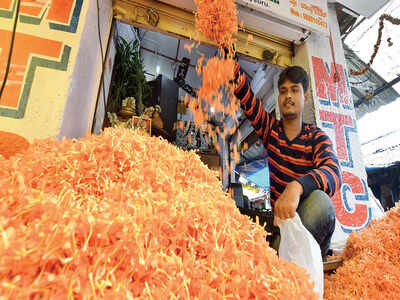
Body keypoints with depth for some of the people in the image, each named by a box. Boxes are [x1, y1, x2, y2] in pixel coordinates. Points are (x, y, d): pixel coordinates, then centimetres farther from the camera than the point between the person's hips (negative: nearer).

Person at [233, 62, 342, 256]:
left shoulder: (316, 137, -3)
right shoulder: (271, 128, 6)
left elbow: (333, 172, -23)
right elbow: (244, 94, -4)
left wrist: (296, 187, -43)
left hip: (312, 225, -1)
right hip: (279, 221, 1)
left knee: (318, 199, -34)